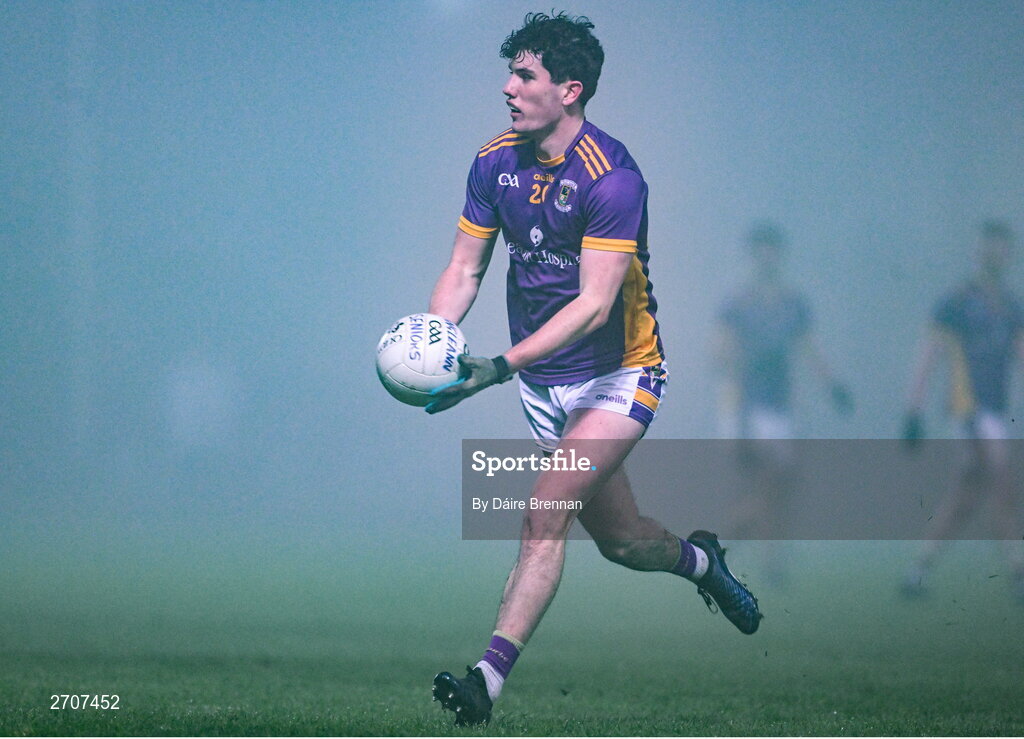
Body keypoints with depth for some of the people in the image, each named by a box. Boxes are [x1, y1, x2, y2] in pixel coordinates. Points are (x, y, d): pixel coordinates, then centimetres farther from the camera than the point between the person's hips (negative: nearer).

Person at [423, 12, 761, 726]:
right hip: (543, 382, 6)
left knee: (545, 513, -22)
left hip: (618, 376, -6)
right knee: (619, 539, 16)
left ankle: (489, 677, -24)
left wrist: (499, 367, -37)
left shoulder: (612, 178, -23)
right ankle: (700, 561, 48)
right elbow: (465, 270, 3)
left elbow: (593, 304, -28)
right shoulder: (495, 162, -2)